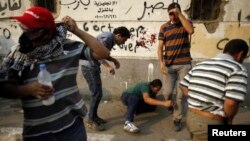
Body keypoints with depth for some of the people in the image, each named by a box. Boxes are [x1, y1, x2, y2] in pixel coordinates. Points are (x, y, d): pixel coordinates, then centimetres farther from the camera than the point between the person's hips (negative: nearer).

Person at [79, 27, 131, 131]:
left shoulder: (111, 40, 13)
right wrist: (107, 66, -24)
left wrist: (113, 60, 12)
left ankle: (94, 116, 25)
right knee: (96, 93, -8)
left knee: (98, 93, 13)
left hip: (93, 66, 10)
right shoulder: (108, 37, -17)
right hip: (89, 66, -10)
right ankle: (90, 120, 5)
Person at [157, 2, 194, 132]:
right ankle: (172, 103, 32)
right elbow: (160, 46, 3)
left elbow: (191, 30, -18)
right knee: (167, 92, -2)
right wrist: (161, 62, -9)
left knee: (180, 94, 1)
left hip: (184, 64, -1)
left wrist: (180, 14, -15)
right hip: (169, 65, 1)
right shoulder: (164, 27, 7)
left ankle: (177, 119, 16)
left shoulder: (185, 23, 6)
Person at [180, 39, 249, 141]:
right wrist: (229, 120, -1)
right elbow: (231, 103, -21)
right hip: (211, 123, -7)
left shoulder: (200, 65, 11)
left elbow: (183, 86, 13)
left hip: (191, 117, 7)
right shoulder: (237, 69, -11)